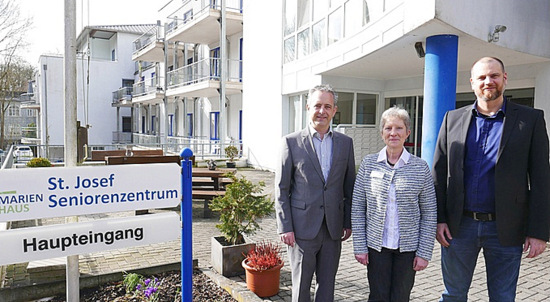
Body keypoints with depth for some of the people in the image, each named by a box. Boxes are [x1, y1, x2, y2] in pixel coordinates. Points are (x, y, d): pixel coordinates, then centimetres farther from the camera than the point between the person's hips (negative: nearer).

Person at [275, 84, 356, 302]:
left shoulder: (345, 143, 6)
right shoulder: (291, 142, -4)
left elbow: (349, 187, 11)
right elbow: (281, 189, -4)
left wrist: (349, 222, 9)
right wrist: (285, 227, -8)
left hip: (333, 228, 3)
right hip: (302, 227, -3)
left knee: (327, 284, 15)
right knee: (301, 285, 9)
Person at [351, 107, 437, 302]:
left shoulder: (420, 168, -3)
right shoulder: (368, 164, -2)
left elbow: (429, 214, -1)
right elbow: (357, 207, 0)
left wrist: (424, 253, -4)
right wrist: (360, 246, -3)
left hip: (408, 247, 0)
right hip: (376, 245, 0)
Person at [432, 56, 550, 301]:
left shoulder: (530, 119, 0)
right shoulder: (453, 119, 5)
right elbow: (439, 172, 4)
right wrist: (438, 219, -2)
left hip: (506, 229, -1)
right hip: (459, 226, 1)